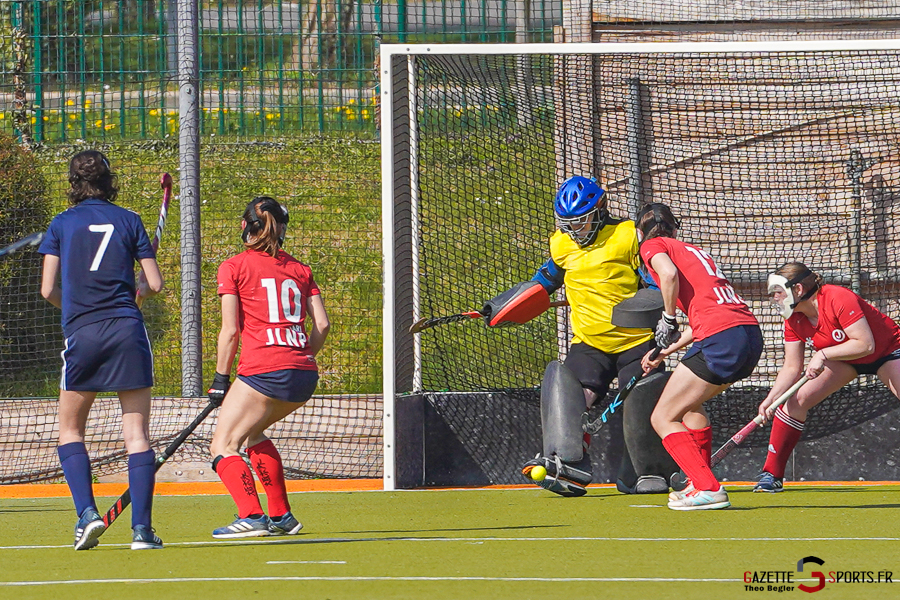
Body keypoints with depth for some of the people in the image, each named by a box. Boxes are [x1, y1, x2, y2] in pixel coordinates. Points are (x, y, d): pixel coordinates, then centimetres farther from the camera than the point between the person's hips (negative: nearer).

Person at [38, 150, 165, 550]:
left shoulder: (62, 224, 6)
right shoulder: (128, 220, 8)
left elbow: (48, 290, 3)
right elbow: (155, 284, 7)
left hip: (81, 334, 0)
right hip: (127, 331, 0)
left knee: (70, 431, 13)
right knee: (137, 433, 2)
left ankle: (87, 513, -6)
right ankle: (141, 528, -6)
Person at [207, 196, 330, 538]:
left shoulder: (234, 268, 3)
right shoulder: (299, 270, 16)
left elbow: (230, 330, -3)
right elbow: (322, 324, 8)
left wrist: (221, 378, 3)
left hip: (263, 372, -6)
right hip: (305, 376, 6)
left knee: (223, 446, 0)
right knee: (251, 431, 27)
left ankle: (251, 516, -22)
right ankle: (281, 517, 24)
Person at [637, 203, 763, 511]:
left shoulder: (652, 246, 8)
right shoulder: (694, 251, 30)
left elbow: (669, 274, -15)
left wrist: (668, 320, -1)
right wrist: (665, 351, 23)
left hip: (722, 338, -8)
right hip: (752, 336, 8)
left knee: (663, 418, 1)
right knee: (689, 402, 30)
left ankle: (708, 489, -11)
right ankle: (701, 483, 32)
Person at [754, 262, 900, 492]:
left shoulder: (839, 300, -32)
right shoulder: (794, 320, -12)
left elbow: (865, 344, -35)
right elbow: (792, 367, -10)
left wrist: (822, 354, -37)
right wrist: (771, 399, -25)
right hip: (844, 359, 6)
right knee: (796, 400, -10)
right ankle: (771, 475, -4)